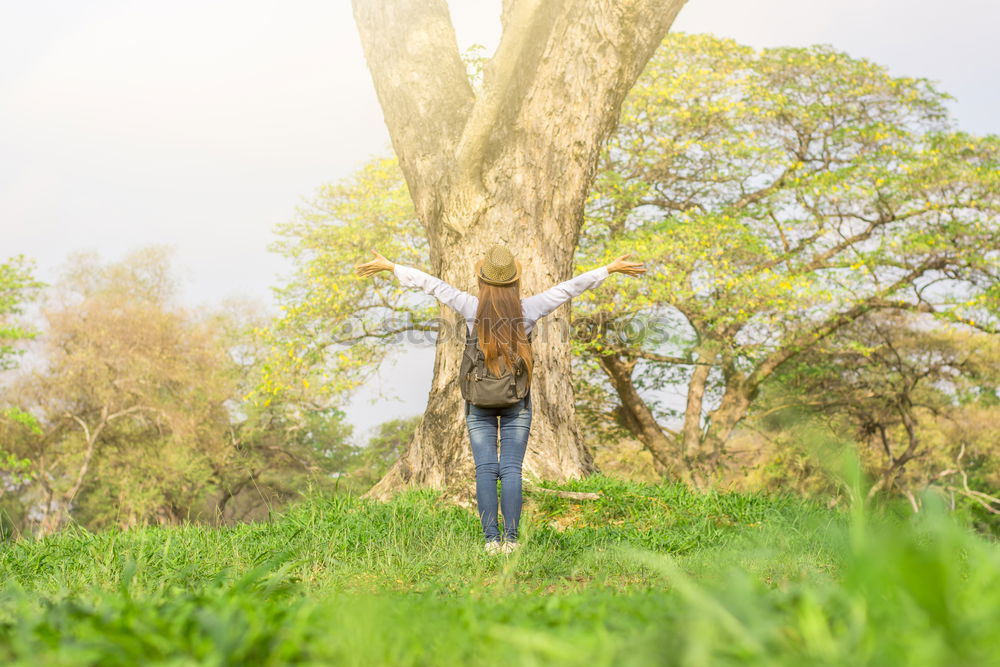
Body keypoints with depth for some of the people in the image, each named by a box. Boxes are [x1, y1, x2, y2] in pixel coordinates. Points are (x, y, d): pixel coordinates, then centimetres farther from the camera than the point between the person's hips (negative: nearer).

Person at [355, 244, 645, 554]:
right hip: (517, 401, 0)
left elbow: (430, 283, -3)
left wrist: (389, 266, 6)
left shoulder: (472, 308, -10)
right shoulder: (527, 310, -9)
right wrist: (611, 269, 6)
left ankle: (491, 539, -5)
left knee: (485, 470, 1)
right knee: (511, 470, 0)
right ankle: (510, 539, -6)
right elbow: (570, 286, -2)